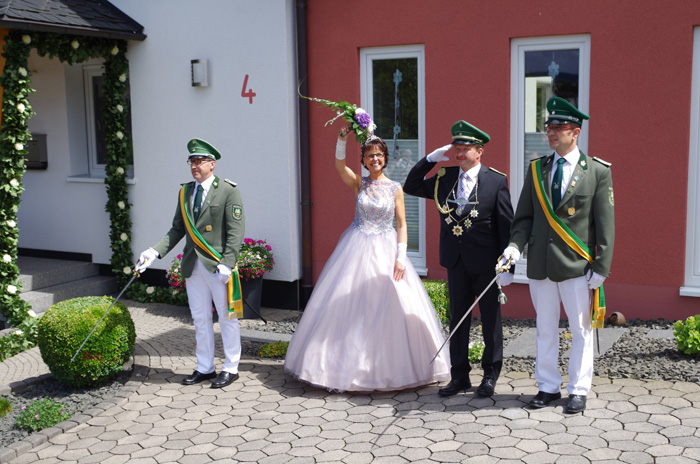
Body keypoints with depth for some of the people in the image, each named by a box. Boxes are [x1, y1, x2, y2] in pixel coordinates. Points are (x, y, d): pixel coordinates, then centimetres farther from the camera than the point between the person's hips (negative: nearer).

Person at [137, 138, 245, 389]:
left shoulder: (228, 191, -7)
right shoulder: (185, 191, 11)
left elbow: (236, 230, -11)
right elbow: (177, 229, 12)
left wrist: (227, 264, -19)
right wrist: (154, 251, -1)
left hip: (218, 265, -6)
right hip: (193, 265, 6)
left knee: (226, 317, 4)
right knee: (200, 319, 13)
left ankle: (230, 368, 17)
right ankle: (205, 368, 25)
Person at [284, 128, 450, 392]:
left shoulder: (395, 188, 3)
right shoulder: (358, 184, 5)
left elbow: (401, 225, 2)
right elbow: (339, 167, -14)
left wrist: (401, 257, -7)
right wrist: (342, 140, -28)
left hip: (386, 251, 0)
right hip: (357, 250, 1)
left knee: (389, 307, -2)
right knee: (351, 306, 1)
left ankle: (387, 366, 11)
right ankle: (352, 363, 12)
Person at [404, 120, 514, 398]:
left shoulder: (496, 181, -6)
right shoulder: (445, 178, 6)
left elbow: (506, 226, -7)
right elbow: (411, 187, 11)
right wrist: (432, 158, 0)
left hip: (486, 262, -4)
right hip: (456, 260, 4)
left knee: (491, 319, 9)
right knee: (457, 318, 10)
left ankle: (491, 375, 24)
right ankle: (459, 376, 22)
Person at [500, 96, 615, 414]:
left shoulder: (597, 171, -2)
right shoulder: (536, 169, 8)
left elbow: (605, 224, -3)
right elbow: (524, 216, 10)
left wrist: (601, 267, -8)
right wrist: (515, 244, -7)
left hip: (577, 267, -3)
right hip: (541, 265, 3)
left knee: (581, 330, 7)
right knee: (545, 330, 11)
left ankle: (578, 390, 19)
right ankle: (548, 387, 23)